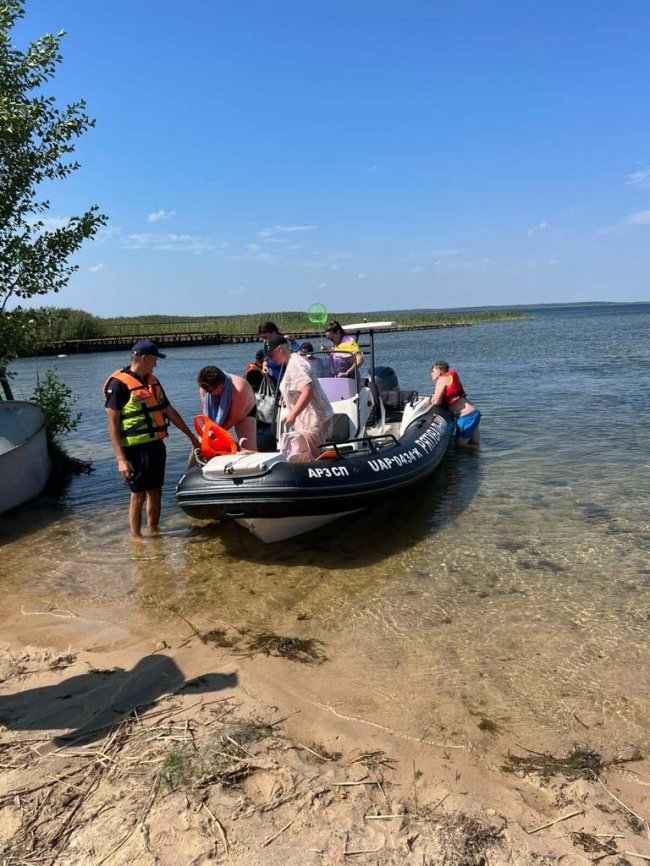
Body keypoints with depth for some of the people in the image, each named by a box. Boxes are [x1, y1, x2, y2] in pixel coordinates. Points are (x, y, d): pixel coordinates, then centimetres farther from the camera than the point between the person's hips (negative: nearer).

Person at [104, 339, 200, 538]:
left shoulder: (152, 381, 12)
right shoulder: (119, 384, -12)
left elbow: (170, 411, 19)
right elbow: (112, 424, -14)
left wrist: (192, 437, 20)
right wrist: (121, 459, -20)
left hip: (156, 445, 7)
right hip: (135, 449, -7)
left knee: (155, 492, 14)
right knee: (138, 496, 1)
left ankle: (153, 532, 29)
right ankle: (137, 538, 13)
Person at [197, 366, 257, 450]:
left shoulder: (239, 390, -42)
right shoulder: (204, 388, -27)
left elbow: (233, 419, -31)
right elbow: (206, 415, -17)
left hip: (244, 413, -5)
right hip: (218, 415, 5)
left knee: (248, 449, -23)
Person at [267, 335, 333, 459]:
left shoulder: (295, 365, -17)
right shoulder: (293, 361, 15)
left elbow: (307, 391, -29)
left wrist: (292, 415, -29)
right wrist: (289, 401, 25)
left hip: (314, 421, -10)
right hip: (311, 420, 10)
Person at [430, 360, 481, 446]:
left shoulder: (442, 380, -8)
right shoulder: (449, 378, 19)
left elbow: (436, 401, -16)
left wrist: (431, 399, 4)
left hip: (466, 416, -10)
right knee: (474, 446, 14)